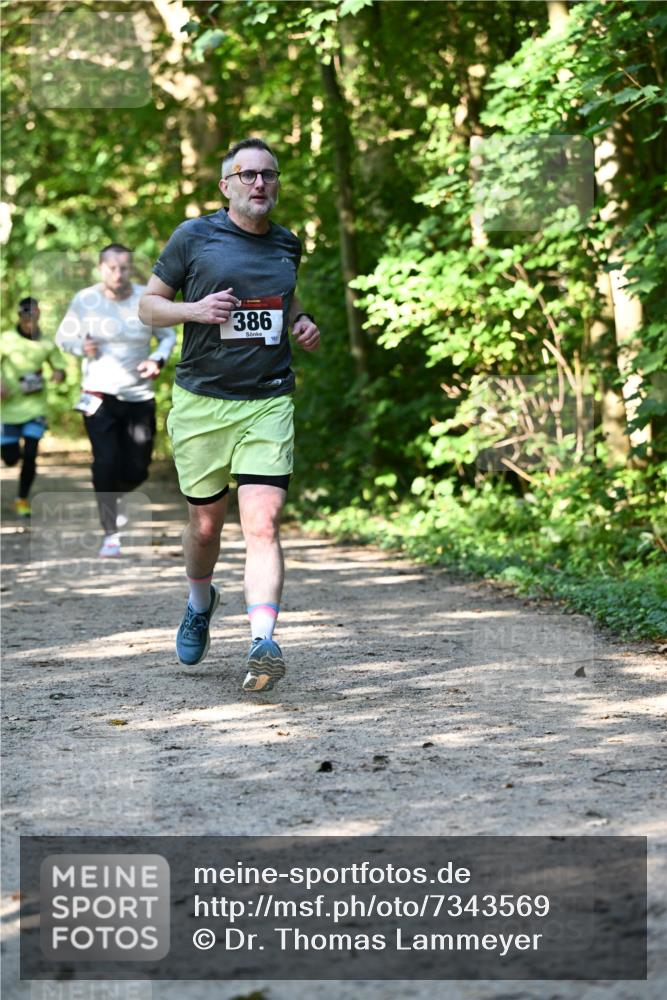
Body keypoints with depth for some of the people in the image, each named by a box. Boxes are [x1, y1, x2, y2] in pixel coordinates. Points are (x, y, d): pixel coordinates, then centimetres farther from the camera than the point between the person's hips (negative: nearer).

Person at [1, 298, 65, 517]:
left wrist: (58, 374, -12)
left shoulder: (46, 345, 1)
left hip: (35, 408, 1)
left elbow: (59, 368, 11)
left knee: (30, 455, -10)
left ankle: (23, 499, 8)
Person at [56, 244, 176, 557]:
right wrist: (81, 347, -18)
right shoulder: (85, 300, -7)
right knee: (107, 463, -15)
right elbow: (63, 337, 4)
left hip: (139, 397, 2)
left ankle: (109, 498, 40)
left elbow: (168, 336, 9)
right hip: (99, 394, -2)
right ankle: (110, 534, -1)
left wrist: (158, 360, -11)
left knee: (137, 470, 5)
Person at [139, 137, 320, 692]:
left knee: (263, 525, -14)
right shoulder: (193, 237, -1)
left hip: (269, 402, 1)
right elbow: (149, 304, 5)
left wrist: (303, 323, 9)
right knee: (206, 522, 12)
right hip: (201, 402, -1)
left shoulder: (287, 245, 10)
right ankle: (200, 602, 42)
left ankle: (263, 642, -21)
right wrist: (195, 309, -14)